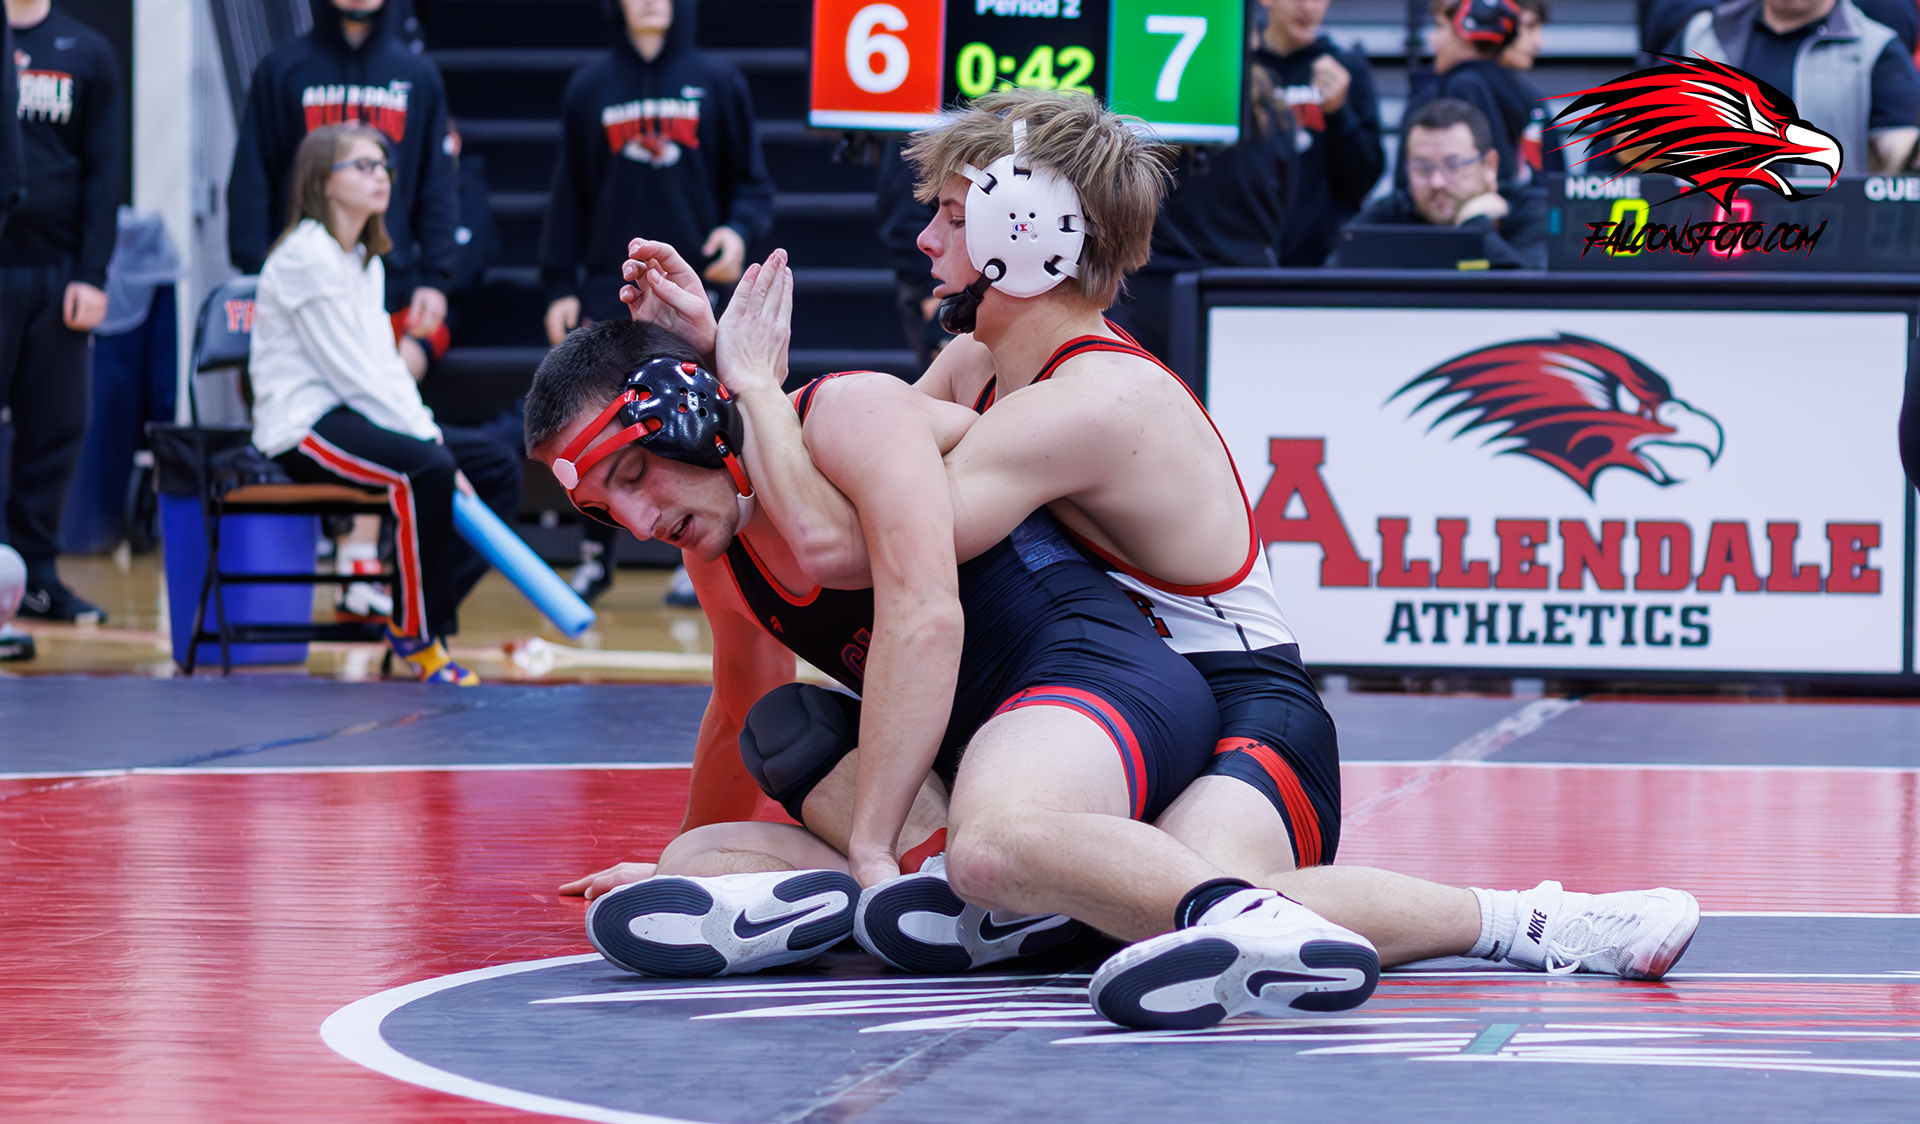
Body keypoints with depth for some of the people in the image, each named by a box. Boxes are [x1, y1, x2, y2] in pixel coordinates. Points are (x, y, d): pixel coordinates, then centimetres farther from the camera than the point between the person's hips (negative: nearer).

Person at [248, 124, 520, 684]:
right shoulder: (307, 256, -12)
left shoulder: (366, 261, 18)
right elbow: (354, 373, -18)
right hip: (304, 427, -10)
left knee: (498, 465, 1)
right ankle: (414, 633, -20)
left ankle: (428, 613, -1)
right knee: (427, 467, -33)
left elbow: (386, 366, 13)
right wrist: (427, 439, -19)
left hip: (358, 417, 10)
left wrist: (426, 428, -5)